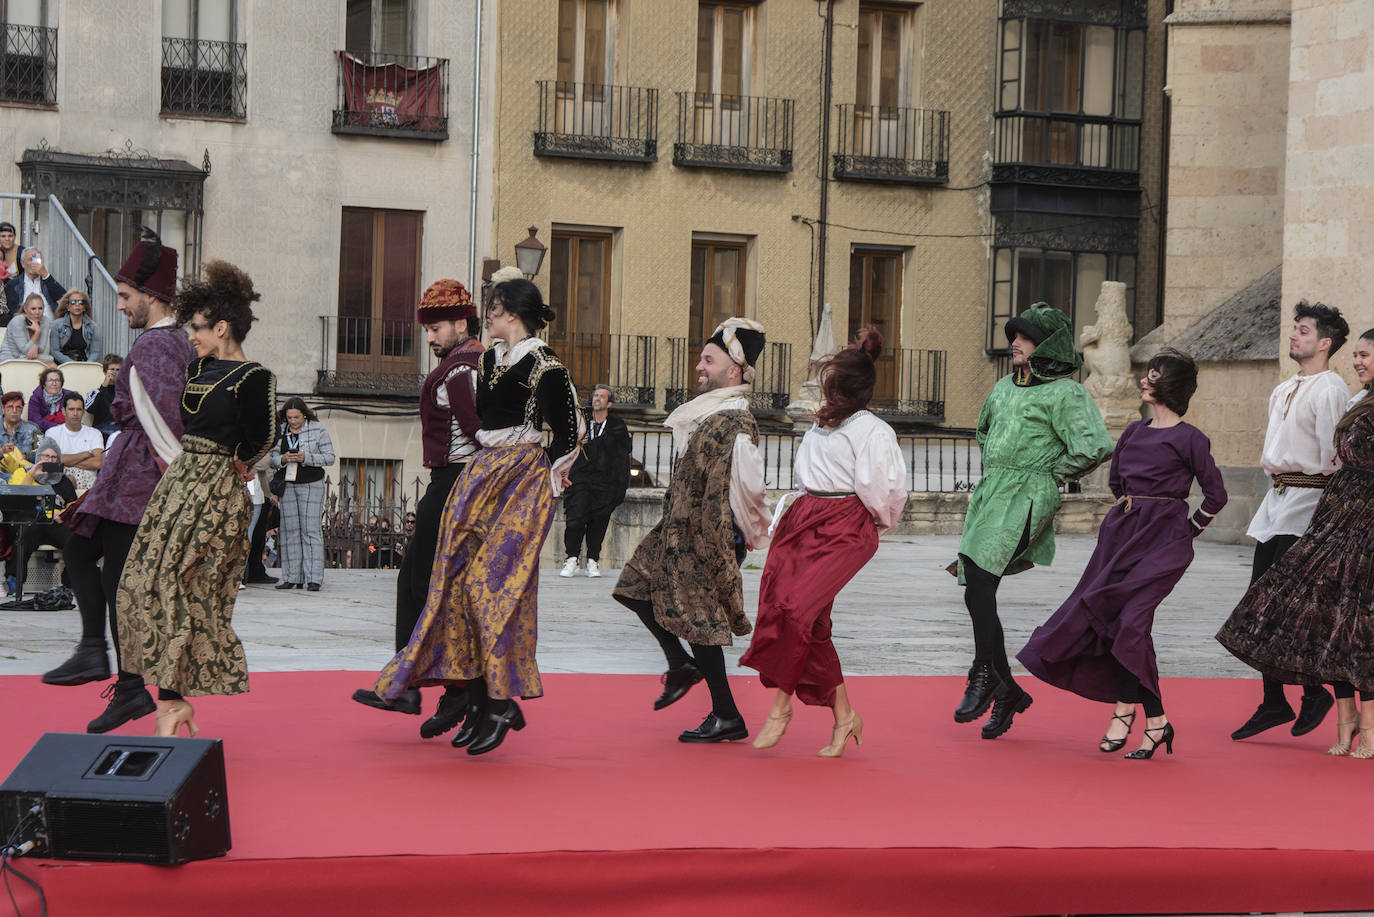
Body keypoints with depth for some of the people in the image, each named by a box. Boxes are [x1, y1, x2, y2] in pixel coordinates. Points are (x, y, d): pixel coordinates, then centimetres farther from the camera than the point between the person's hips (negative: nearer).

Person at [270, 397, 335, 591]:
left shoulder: (318, 430, -2)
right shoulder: (280, 431, 7)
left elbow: (329, 457, -3)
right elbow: (272, 457, 10)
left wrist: (306, 458, -16)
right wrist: (282, 459, -12)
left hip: (311, 485, -3)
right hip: (287, 485, 3)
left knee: (311, 529, -7)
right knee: (290, 530, 1)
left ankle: (314, 579, -8)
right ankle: (292, 577, 4)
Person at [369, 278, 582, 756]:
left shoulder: (544, 366, -11)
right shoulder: (490, 359, 14)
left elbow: (568, 429, -9)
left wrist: (548, 474, -3)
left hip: (523, 481, -8)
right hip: (482, 474, 8)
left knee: (493, 583, -14)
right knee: (460, 580, 0)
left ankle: (502, 703, -7)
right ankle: (478, 702, 4)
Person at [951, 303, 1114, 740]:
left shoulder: (1064, 393, -6)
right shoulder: (1005, 387, 17)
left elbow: (1094, 447, -18)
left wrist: (1053, 475, -7)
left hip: (1024, 501, -8)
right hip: (990, 494, 8)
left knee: (979, 585, -20)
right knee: (977, 595, 4)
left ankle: (985, 674, -7)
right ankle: (1007, 692, 13)